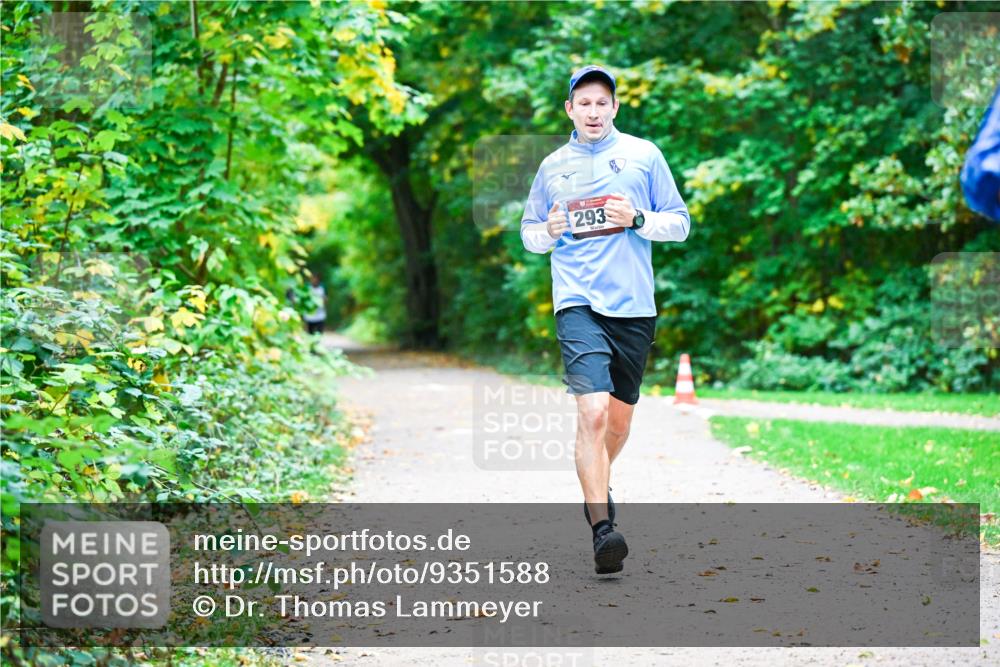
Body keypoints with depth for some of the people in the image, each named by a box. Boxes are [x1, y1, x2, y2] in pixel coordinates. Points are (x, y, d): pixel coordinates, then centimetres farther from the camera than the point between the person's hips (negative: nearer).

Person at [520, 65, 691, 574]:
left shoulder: (643, 154, 7)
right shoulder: (553, 166, 10)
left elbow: (680, 223, 9)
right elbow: (528, 231, 21)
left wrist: (638, 220, -9)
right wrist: (548, 231, -2)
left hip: (634, 305, 1)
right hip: (578, 303, -1)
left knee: (620, 416, 13)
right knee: (592, 412, -18)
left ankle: (597, 489, 41)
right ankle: (601, 530, -19)